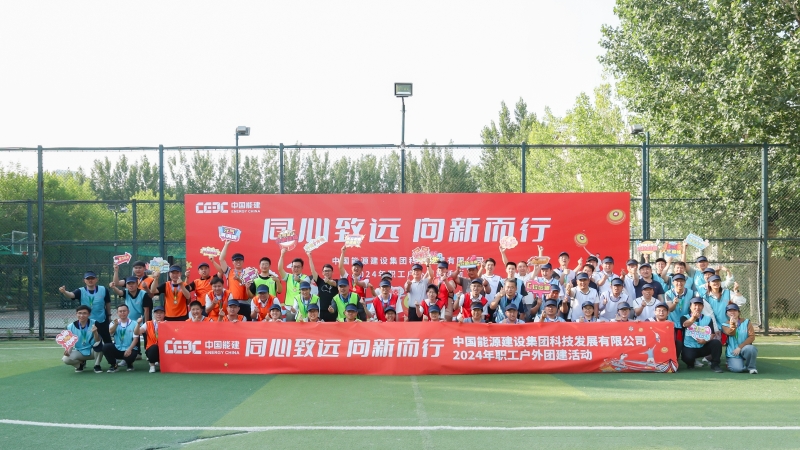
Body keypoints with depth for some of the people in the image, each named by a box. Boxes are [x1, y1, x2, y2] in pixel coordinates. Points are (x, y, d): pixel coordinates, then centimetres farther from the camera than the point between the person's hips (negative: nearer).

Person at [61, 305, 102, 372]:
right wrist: (68, 350, -25)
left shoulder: (94, 324, -12)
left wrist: (95, 332, -38)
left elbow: (97, 341, -16)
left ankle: (97, 366, -8)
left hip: (92, 351, -2)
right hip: (79, 352, 2)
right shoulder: (71, 327, -7)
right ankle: (81, 363, 9)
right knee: (65, 359, -26)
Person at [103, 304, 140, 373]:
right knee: (106, 347, -24)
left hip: (129, 349, -3)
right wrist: (115, 324, -37)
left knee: (130, 356, -35)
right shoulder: (114, 323, 6)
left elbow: (136, 339, -7)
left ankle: (129, 364, 6)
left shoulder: (134, 324, -1)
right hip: (117, 349, 3)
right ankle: (114, 365, -1)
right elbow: (111, 332, -16)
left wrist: (129, 349, -22)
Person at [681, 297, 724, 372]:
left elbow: (712, 334, 1)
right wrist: (693, 317, -48)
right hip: (689, 347, -2)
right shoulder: (685, 317, 0)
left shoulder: (708, 319, 8)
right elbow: (686, 324, -26)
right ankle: (690, 364, 6)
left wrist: (706, 341, -21)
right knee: (687, 357, -34)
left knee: (716, 342, -24)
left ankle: (715, 365, -9)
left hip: (704, 347, 2)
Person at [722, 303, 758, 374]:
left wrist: (740, 347, -16)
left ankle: (751, 367, -8)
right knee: (737, 368, -28)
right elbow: (731, 333, -17)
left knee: (750, 348, -35)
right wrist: (732, 322, -36)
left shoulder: (746, 322, 6)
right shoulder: (725, 325, 5)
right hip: (732, 353, -1)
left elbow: (752, 337, -6)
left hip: (744, 350, 1)